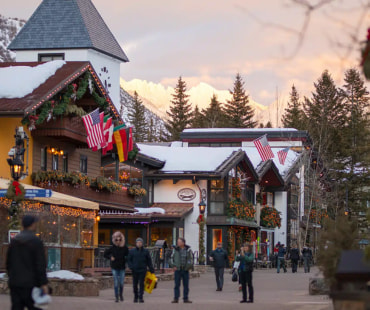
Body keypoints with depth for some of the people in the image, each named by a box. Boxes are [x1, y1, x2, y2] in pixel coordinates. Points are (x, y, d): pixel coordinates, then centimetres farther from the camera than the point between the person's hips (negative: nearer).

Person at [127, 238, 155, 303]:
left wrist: (151, 269, 6)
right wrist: (131, 266, -11)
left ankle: (141, 297, -4)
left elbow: (149, 261, 9)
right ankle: (135, 297, 17)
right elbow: (129, 260, 6)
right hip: (135, 270, 1)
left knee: (141, 283, -5)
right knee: (135, 284, 5)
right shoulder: (132, 251, 5)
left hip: (142, 270, -1)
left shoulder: (145, 251, 5)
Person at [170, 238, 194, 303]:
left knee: (186, 285, 3)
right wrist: (173, 266, -1)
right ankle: (176, 298, 1)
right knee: (177, 285, -2)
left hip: (185, 270, 0)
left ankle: (186, 299, 10)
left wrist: (190, 267, 1)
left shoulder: (188, 250, 3)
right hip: (177, 269, 0)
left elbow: (191, 258, 10)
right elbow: (172, 258, 11)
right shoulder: (175, 250, 4)